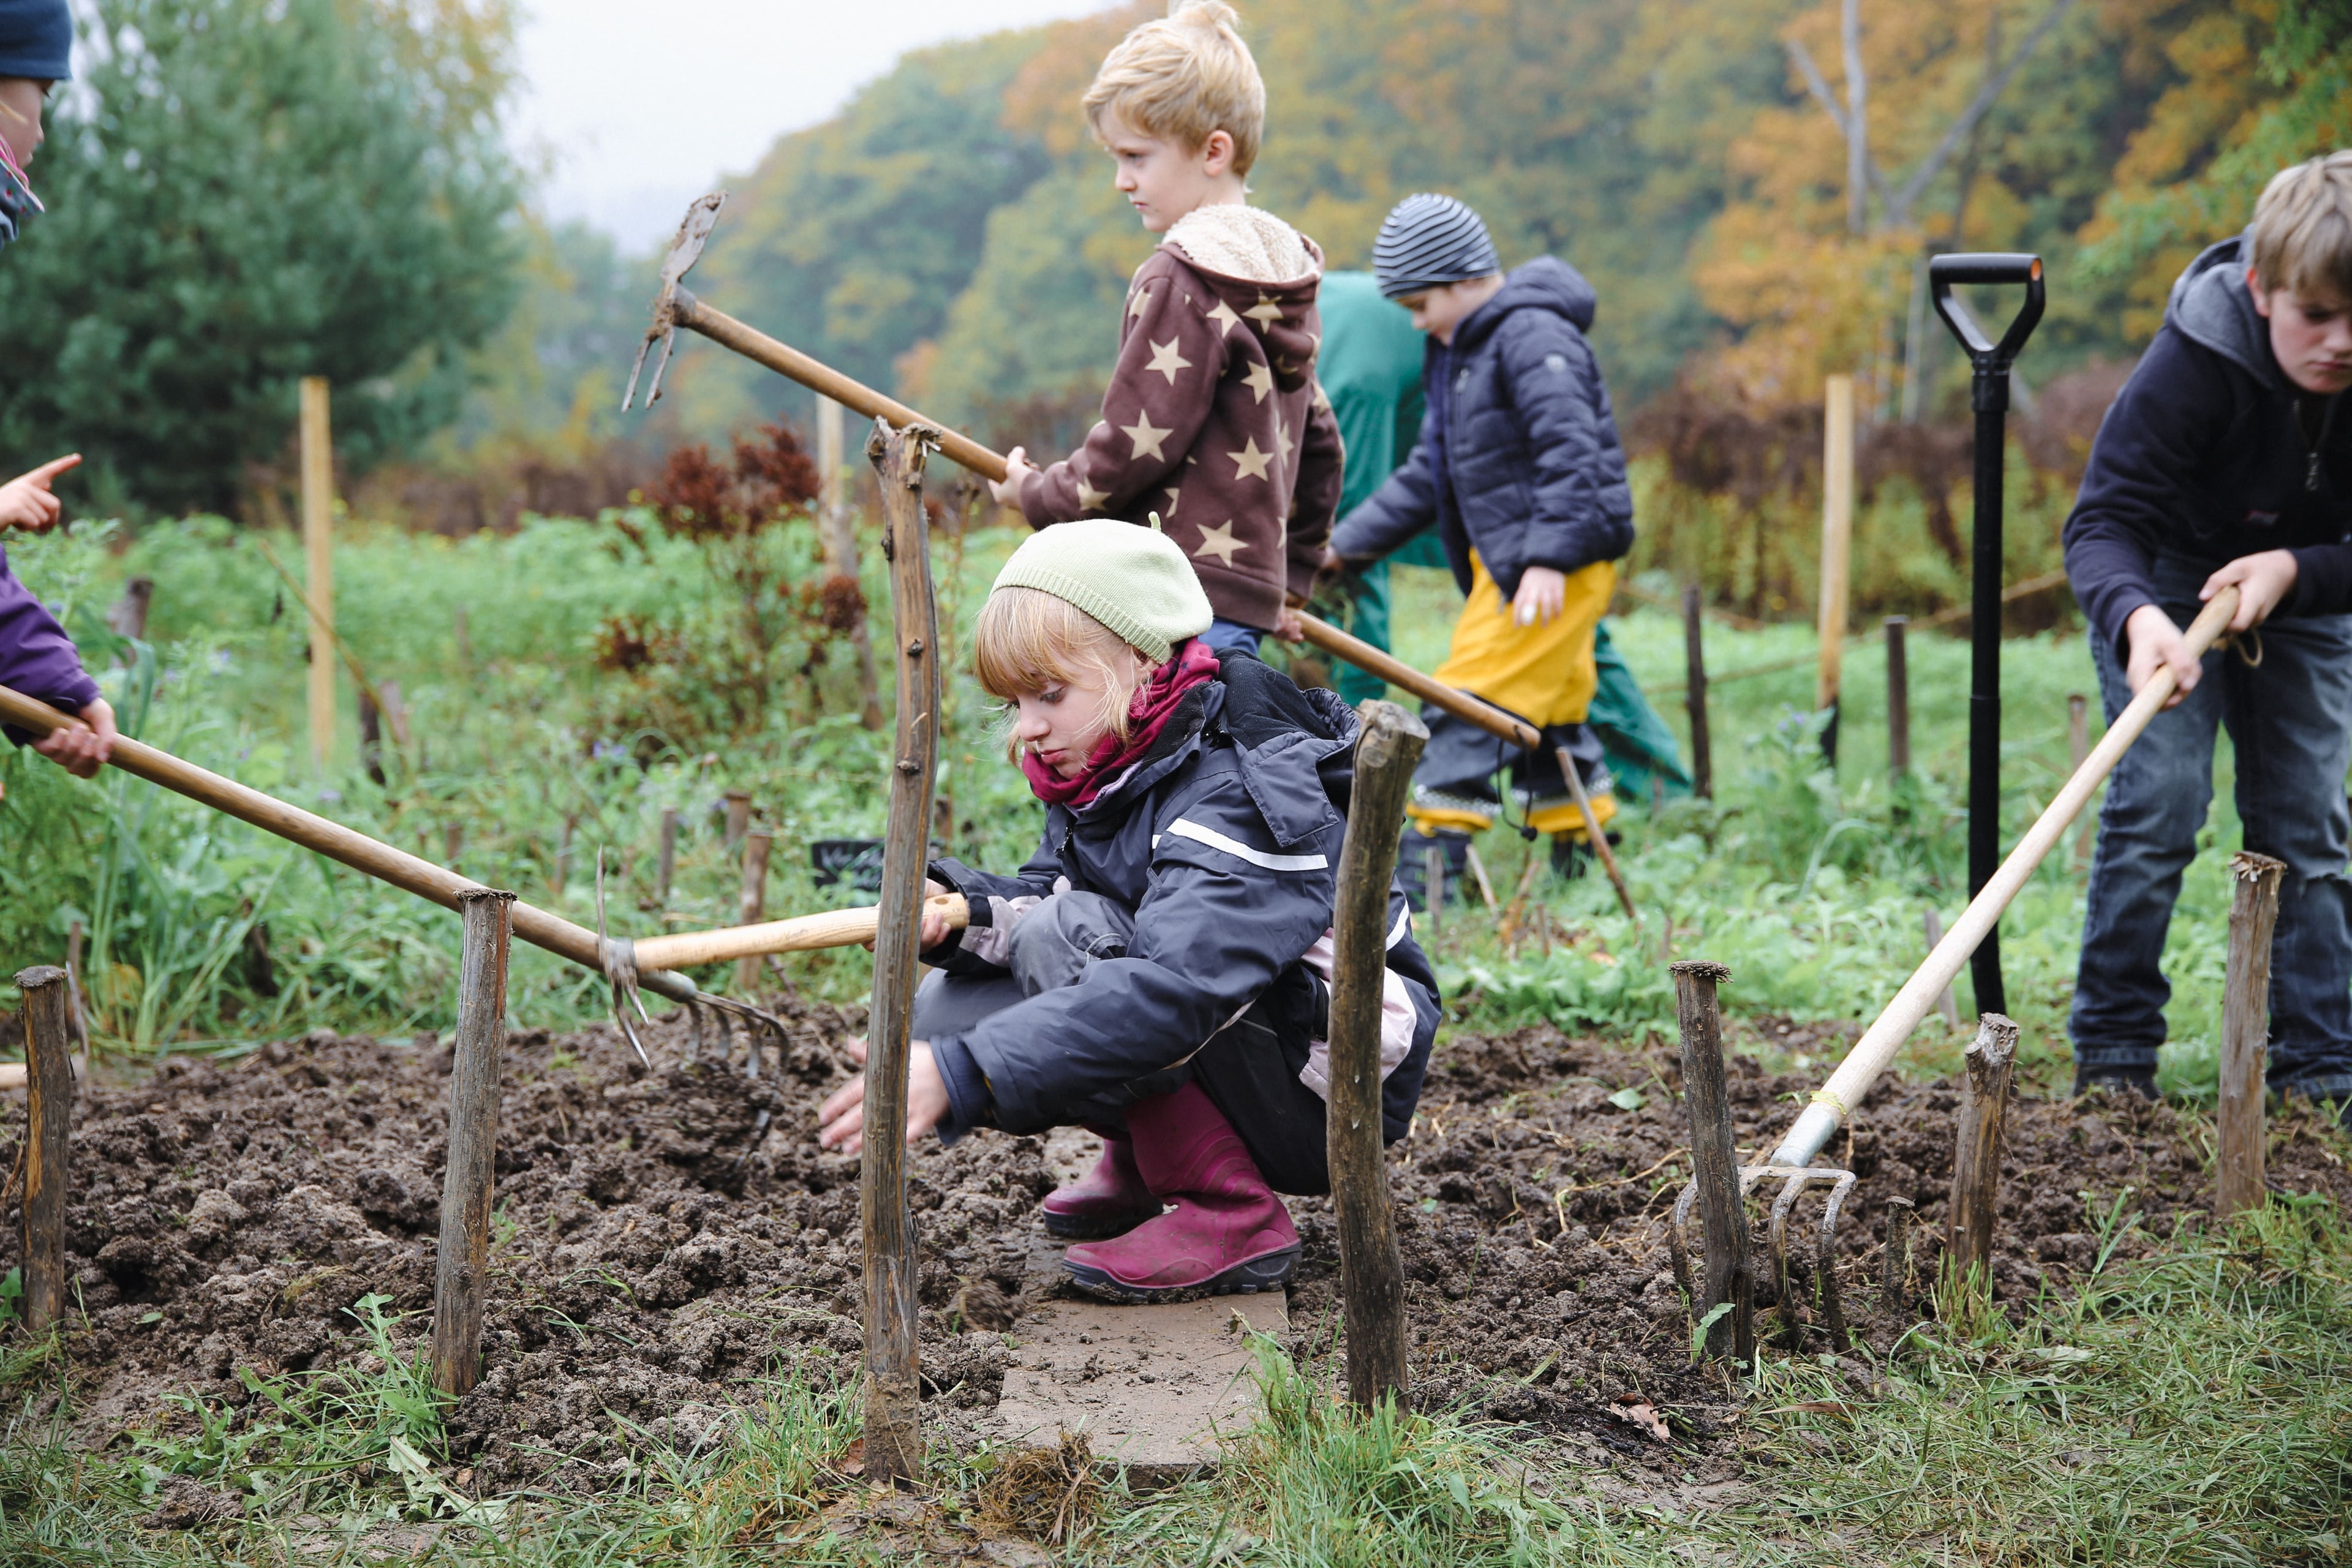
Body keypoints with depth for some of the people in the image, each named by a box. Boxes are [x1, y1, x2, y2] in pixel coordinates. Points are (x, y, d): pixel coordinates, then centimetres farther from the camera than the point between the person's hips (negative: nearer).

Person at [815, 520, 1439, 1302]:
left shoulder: (1241, 795, -26)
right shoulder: (1111, 775, 4)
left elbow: (1173, 990, -39)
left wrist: (963, 1076, -45)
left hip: (1329, 1100, -8)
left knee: (1064, 937, -27)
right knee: (947, 1006, -8)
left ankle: (1232, 1213, -19)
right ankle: (1147, 1156, 11)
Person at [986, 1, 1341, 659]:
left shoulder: (1180, 279, -13)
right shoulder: (1283, 275, 16)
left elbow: (1133, 449, -14)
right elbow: (1318, 446, 24)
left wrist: (1035, 494, 4)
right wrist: (1289, 576, 31)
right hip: (1253, 594, 9)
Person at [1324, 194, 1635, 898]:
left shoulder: (1534, 338, -15)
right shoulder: (1459, 352, 17)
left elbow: (1571, 454, -25)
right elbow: (1426, 475, 22)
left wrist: (1549, 558, -33)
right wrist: (1345, 543, 16)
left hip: (1559, 566, -10)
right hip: (1503, 561, 10)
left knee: (1474, 699, -14)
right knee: (1548, 708, 14)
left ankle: (1433, 853, -15)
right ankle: (1582, 856, 22)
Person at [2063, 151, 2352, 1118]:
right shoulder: (2193, 365, -32)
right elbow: (2104, 519, -33)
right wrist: (2137, 618, -52)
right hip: (2165, 586, -3)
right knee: (2158, 803, -13)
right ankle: (2112, 1053, -3)